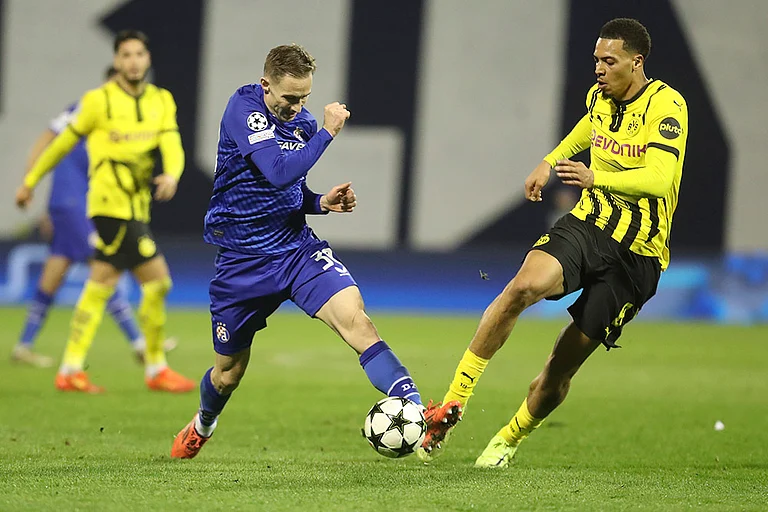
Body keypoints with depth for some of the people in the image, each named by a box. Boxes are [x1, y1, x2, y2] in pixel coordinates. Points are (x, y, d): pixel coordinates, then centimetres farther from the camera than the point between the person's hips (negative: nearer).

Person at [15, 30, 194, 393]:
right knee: (157, 280, -11)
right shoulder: (99, 101, -5)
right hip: (112, 203, -7)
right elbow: (63, 143, 5)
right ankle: (156, 369, -2)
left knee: (101, 284, 10)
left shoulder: (162, 101, 9)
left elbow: (172, 146, -3)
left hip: (136, 207, 7)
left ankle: (71, 370, 15)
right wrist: (31, 181, 13)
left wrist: (172, 174, -26)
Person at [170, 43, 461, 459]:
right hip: (243, 259, -4)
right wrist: (328, 131, -20)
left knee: (353, 316, -23)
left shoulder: (301, 121, 5)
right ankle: (201, 425, 46)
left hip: (297, 246, 4)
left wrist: (322, 203, -1)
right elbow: (278, 173, -28)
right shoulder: (243, 108, -15)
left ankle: (415, 411, -36)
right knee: (229, 372, 12)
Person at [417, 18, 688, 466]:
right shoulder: (599, 96, 6)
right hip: (588, 225, 4)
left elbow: (659, 178, -29)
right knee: (524, 286, -29)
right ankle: (453, 404, -26)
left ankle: (511, 439, 28)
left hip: (637, 254, -4)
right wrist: (550, 162, 29)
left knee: (563, 365, -1)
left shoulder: (666, 105, -15)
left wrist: (596, 177, -39)